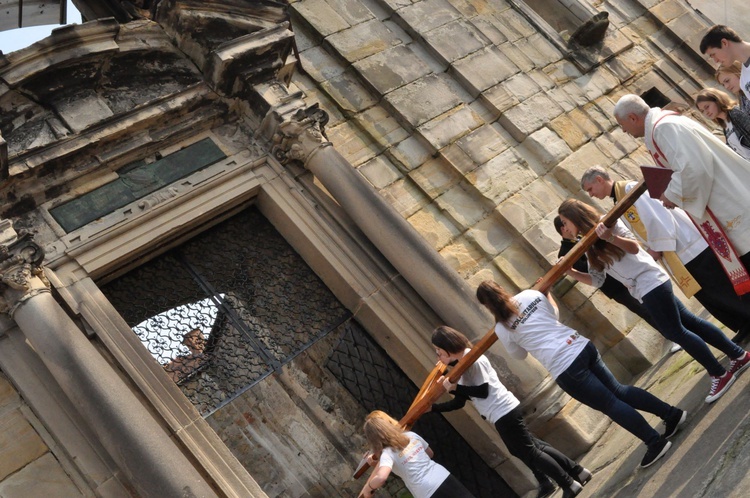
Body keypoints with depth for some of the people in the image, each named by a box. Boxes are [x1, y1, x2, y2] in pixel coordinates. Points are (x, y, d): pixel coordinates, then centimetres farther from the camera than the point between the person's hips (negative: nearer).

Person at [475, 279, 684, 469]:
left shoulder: (502, 328, -5)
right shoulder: (530, 294, 6)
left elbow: (520, 355, 13)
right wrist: (546, 291, 38)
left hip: (564, 368, -6)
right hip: (581, 345, 6)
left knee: (609, 404, 7)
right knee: (617, 390, 21)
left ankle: (656, 442, 9)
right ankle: (672, 413, 28)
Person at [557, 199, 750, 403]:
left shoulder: (606, 224, -10)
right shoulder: (590, 246, 12)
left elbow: (634, 247, -15)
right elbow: (596, 279, 7)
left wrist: (610, 237, -33)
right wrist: (570, 271, -8)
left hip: (650, 283, -8)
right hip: (643, 289, 8)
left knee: (675, 331, -5)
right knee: (687, 322, 14)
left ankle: (721, 374, 6)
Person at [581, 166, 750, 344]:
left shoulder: (629, 189, -15)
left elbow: (658, 218, -21)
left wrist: (657, 249, -14)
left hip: (690, 246, -9)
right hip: (676, 256, 9)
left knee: (724, 291, 0)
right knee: (711, 298, 12)